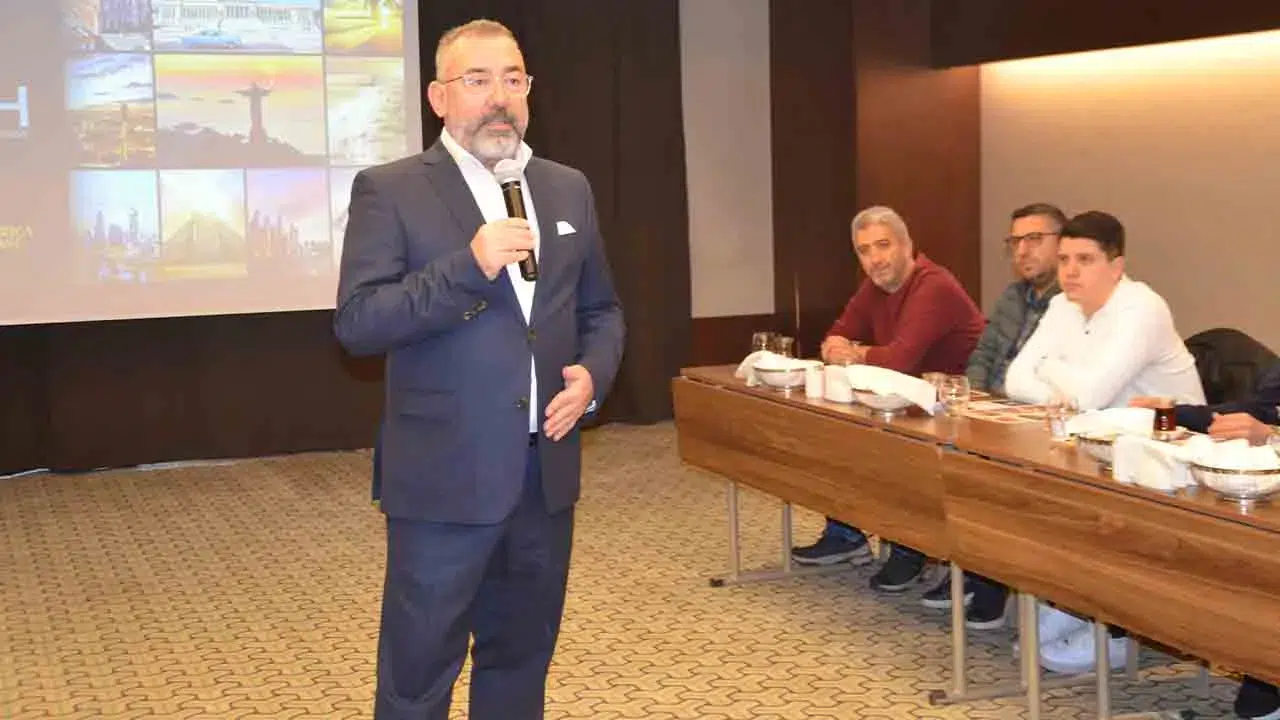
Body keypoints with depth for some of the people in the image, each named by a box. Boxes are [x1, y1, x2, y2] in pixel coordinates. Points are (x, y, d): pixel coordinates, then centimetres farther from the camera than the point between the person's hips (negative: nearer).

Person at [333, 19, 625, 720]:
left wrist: (593, 374, -3)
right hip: (445, 476, -5)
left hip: (546, 471, 5)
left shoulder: (568, 188, 11)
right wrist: (469, 266, -24)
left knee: (521, 658, 17)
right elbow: (357, 322, -14)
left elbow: (601, 308, 18)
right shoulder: (389, 190, -6)